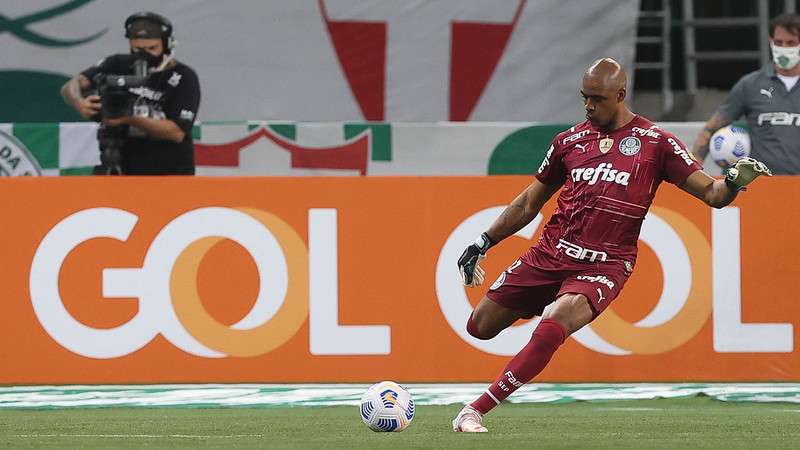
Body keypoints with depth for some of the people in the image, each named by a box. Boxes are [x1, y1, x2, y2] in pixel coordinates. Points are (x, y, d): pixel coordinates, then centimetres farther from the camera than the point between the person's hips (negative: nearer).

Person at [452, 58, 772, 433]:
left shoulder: (655, 142, 1)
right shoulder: (569, 141, 11)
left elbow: (711, 194, -1)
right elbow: (530, 203, 22)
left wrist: (733, 182, -24)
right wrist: (484, 243, 18)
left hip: (603, 267, -5)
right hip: (549, 254, 5)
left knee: (553, 328, -30)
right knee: (480, 327, 5)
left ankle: (475, 411, -24)